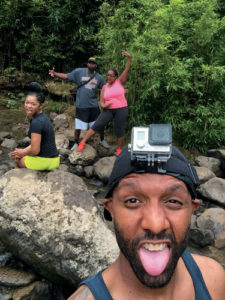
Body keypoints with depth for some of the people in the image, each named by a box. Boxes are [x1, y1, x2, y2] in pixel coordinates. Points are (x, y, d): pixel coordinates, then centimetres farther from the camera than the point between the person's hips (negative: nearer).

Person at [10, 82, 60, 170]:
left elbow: (35, 150, -21)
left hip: (44, 161, -7)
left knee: (17, 159, 21)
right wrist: (24, 151, 6)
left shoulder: (36, 123, -22)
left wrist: (22, 153, -3)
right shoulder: (44, 117, 5)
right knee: (18, 154, 29)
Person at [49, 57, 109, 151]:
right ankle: (76, 143, 25)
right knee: (78, 126, 4)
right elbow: (66, 76, -6)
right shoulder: (79, 72, -3)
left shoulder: (99, 77, 5)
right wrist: (55, 73, -20)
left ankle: (102, 140, 34)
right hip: (81, 105, -2)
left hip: (94, 105, 3)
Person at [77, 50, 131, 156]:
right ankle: (82, 143, -3)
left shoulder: (120, 82, -1)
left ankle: (119, 149, 23)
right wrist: (103, 105, -16)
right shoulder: (104, 87, 8)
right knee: (97, 125, -7)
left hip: (121, 110, -2)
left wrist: (129, 58, -26)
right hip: (108, 110, 2)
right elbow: (101, 101, 8)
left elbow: (127, 69, -13)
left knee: (119, 130, 5)